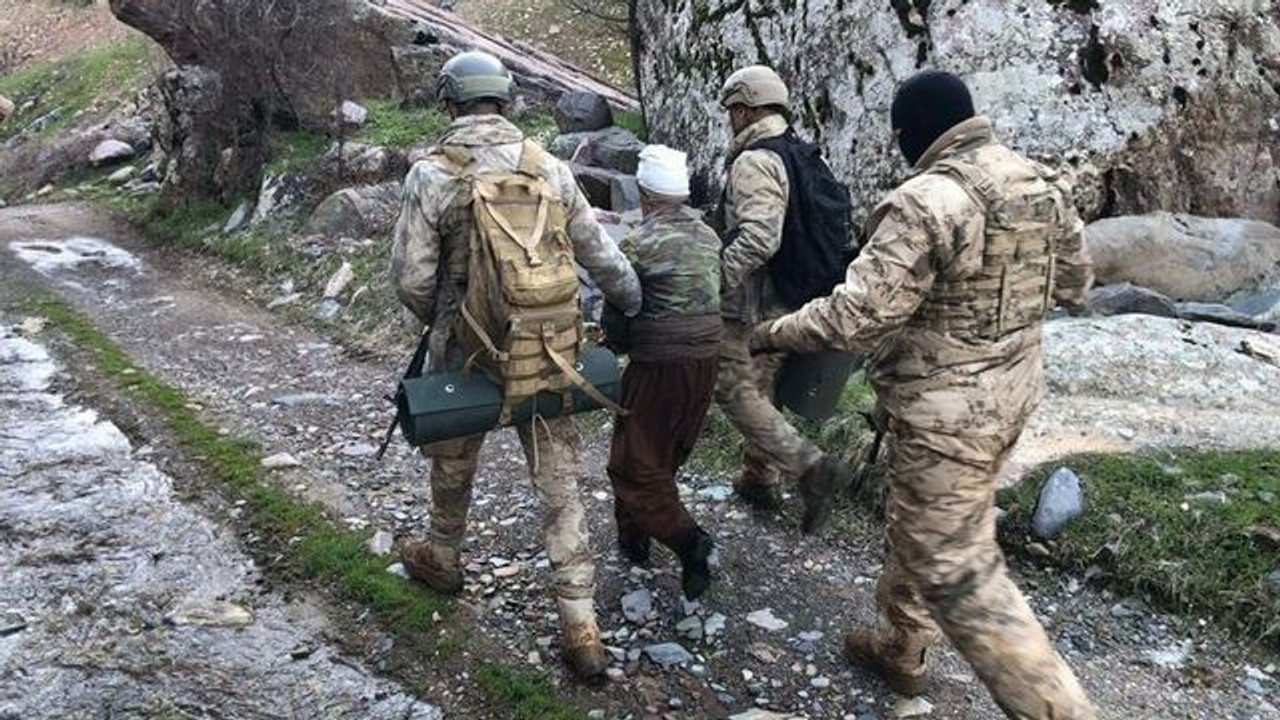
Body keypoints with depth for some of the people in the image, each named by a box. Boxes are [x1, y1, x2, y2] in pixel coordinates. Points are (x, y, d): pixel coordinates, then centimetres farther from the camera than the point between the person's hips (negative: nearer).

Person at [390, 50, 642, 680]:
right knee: (560, 481, 8)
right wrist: (635, 303, 20)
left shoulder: (431, 175, -11)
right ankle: (580, 627, 9)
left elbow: (412, 278, -11)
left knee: (453, 461, 24)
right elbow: (600, 255, 1)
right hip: (546, 352, 2)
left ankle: (443, 559, 48)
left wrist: (434, 322, 11)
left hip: (466, 350, -1)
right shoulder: (548, 167, -3)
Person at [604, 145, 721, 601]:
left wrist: (620, 341, 13)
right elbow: (713, 297, 9)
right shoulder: (709, 236, 6)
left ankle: (687, 540, -9)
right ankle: (633, 535, 34)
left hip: (660, 363, -7)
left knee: (635, 463, 3)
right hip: (707, 357, 7)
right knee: (666, 456, 20)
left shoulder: (639, 243, -13)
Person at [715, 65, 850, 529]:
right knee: (761, 389, 19)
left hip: (755, 303, -9)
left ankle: (813, 468, -10)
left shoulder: (754, 162, -18)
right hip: (793, 302, 9)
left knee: (736, 393, -2)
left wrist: (714, 279, -25)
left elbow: (759, 237, -31)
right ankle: (760, 481, 30)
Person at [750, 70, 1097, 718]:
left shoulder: (928, 201, -23)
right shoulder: (1042, 185, 3)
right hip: (1011, 391, 9)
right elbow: (1076, 284, 15)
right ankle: (900, 649, 42)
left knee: (955, 570, 2)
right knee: (921, 526, 24)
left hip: (946, 410, -9)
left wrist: (772, 334, -8)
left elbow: (856, 316, -24)